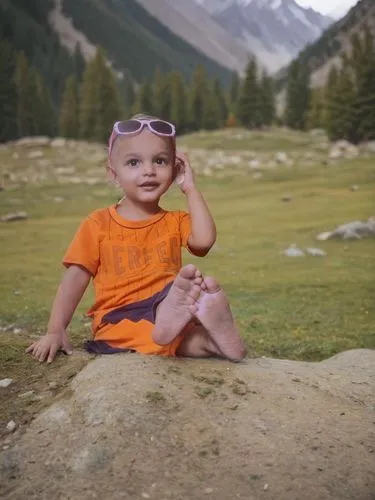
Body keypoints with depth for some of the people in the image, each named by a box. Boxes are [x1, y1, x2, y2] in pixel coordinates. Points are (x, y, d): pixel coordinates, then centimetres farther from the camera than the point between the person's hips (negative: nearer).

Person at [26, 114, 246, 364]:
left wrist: (190, 188, 1)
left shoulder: (176, 221, 13)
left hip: (167, 309, 2)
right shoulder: (99, 223, 7)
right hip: (119, 324, -2)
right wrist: (56, 332, -4)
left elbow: (204, 240, -8)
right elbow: (76, 278, 5)